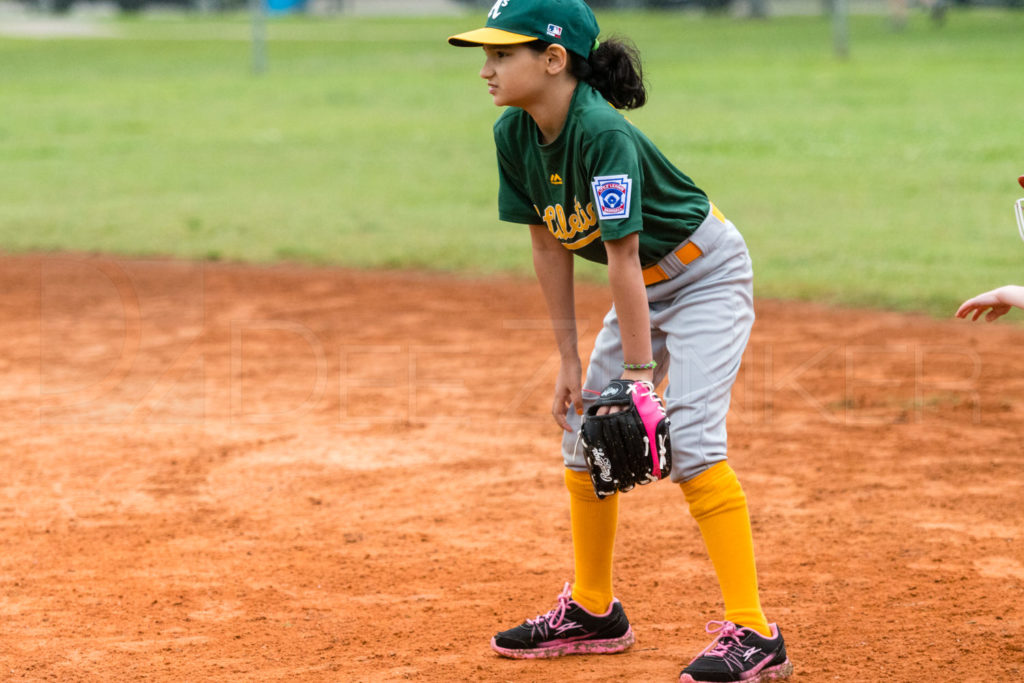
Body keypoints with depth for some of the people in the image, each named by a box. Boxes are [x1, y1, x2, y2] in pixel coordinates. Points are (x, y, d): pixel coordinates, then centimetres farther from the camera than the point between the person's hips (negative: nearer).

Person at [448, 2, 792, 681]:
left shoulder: (603, 134, -31)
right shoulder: (515, 135, -8)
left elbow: (622, 258, -30)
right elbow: (549, 246, 0)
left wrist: (638, 373, -27)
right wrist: (571, 360, 1)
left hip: (706, 274, -9)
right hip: (647, 285, 9)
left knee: (689, 435, -20)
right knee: (585, 427, 9)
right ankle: (593, 611, 25)